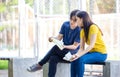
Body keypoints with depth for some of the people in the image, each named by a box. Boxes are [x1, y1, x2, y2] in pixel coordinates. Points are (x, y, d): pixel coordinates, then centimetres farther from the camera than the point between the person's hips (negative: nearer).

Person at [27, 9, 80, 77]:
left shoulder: (80, 30, -16)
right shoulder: (65, 25, 0)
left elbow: (75, 46, -15)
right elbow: (59, 37, 3)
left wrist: (64, 46, -34)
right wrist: (53, 39, -21)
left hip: (74, 52, -5)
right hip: (64, 50, 5)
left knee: (56, 48, -31)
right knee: (53, 58, -29)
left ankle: (39, 65, -20)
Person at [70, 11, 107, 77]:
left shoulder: (93, 27, -16)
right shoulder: (82, 31, 7)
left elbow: (91, 45, -25)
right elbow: (81, 48, 0)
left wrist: (79, 55, -32)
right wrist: (76, 54, -21)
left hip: (100, 53, -7)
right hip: (91, 52, 7)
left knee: (80, 59, -29)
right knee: (74, 59, -18)